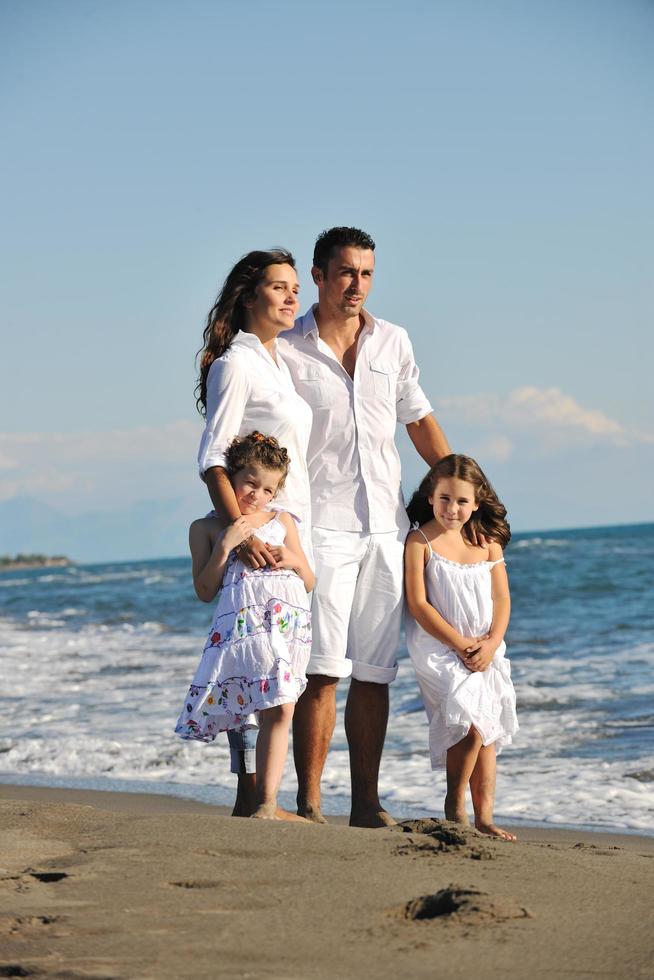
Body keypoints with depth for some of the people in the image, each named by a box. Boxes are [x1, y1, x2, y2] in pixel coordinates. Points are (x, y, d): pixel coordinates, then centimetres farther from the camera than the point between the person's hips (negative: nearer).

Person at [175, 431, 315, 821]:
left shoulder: (283, 521, 20)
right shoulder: (207, 528, 10)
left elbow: (309, 582, 22)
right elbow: (204, 591, 2)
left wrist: (294, 561, 0)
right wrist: (226, 545, -7)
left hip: (291, 623, 4)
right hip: (245, 623, -4)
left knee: (278, 712, -1)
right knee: (279, 709, -18)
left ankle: (266, 804, 2)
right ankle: (266, 804, -14)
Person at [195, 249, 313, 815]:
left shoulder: (278, 363, 18)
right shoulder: (236, 363, -9)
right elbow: (212, 457, -16)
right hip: (257, 525, -9)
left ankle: (259, 797, 12)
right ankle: (250, 798, -7)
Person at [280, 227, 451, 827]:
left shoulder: (393, 343, 13)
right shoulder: (287, 351, 1)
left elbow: (420, 421, 21)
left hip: (387, 528, 4)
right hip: (322, 526, -4)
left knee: (375, 674, 5)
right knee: (322, 670, -10)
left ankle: (367, 802, 10)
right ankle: (308, 805, -6)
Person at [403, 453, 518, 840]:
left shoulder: (488, 542, 7)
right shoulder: (420, 541, -6)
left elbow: (502, 599, 5)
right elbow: (418, 604, -11)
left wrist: (491, 644, -12)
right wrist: (460, 643, -16)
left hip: (485, 651, 5)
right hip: (437, 648, -5)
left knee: (487, 734, 4)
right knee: (472, 723, -19)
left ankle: (484, 816, 9)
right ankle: (455, 803, 0)